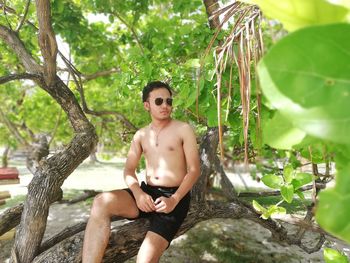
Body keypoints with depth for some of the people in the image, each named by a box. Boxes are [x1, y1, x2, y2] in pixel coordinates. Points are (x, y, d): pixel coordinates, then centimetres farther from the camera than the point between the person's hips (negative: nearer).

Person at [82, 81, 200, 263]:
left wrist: (174, 200, -19)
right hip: (147, 193, 4)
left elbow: (194, 170, -5)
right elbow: (129, 170, 9)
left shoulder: (183, 129, -1)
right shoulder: (141, 135, 12)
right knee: (102, 202, -25)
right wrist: (138, 193, -13)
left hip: (174, 196, -4)